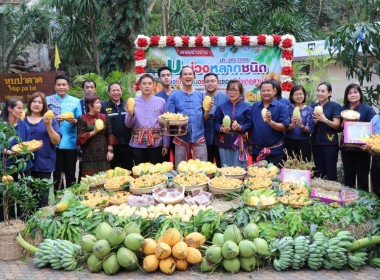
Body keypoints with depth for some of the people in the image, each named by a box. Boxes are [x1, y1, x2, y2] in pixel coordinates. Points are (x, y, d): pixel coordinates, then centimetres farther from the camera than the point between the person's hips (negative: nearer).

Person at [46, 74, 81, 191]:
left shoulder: (75, 101, 10)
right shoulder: (48, 100, 8)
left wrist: (74, 121, -13)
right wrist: (54, 120, -12)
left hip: (70, 143, 0)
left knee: (70, 174, 3)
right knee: (57, 174, 6)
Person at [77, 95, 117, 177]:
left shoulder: (105, 117, 11)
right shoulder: (82, 119, 2)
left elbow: (109, 135, 8)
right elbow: (80, 136, -4)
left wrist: (110, 150, 0)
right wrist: (94, 132, -16)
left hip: (103, 154, 3)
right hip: (89, 155, -2)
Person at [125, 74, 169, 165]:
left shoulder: (161, 102, 4)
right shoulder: (133, 102, 5)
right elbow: (128, 125, 4)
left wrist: (166, 145, 3)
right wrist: (131, 113, -15)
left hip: (156, 143, 0)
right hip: (138, 144, 1)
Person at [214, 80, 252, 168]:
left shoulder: (246, 107, 4)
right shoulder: (222, 107, 9)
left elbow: (249, 123, 1)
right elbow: (216, 123, 7)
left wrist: (240, 128, -17)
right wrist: (221, 129, -14)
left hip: (239, 143, -2)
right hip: (224, 143, 2)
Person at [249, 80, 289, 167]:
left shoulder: (281, 107, -2)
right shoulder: (254, 107, 10)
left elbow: (283, 128, -9)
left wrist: (270, 122, -25)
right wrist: (250, 144, 11)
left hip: (275, 151, -3)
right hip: (256, 151, 3)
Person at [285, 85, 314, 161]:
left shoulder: (309, 110, 3)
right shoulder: (288, 109, 4)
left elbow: (310, 130, -3)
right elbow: (285, 128, -4)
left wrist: (301, 126, -22)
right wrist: (292, 124, -24)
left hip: (304, 142, 0)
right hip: (290, 142, 1)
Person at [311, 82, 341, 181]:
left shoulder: (335, 106, -2)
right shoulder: (313, 106, 12)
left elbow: (336, 125, -8)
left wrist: (325, 120, -25)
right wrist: (315, 121, -9)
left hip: (330, 143, -5)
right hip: (316, 143, 5)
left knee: (331, 172, -5)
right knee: (318, 172, 10)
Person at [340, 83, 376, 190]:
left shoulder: (368, 109, -4)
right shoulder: (343, 109, 10)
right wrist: (344, 122, -8)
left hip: (361, 148, -4)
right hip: (346, 148, 4)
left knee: (362, 177, 3)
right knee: (348, 177, 14)